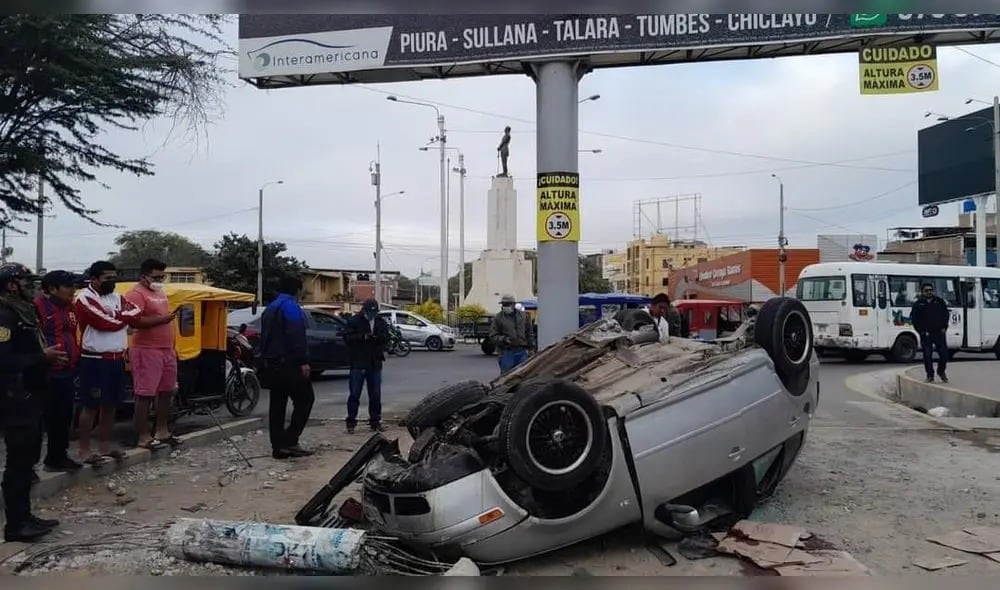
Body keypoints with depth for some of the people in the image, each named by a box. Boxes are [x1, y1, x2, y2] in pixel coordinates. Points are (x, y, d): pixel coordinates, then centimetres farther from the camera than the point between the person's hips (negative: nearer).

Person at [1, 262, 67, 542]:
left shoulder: (22, 312, 16)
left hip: (28, 396, 10)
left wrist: (47, 357, 7)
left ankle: (24, 516, 24)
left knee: (28, 457, 15)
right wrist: (42, 357, -19)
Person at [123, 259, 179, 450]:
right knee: (144, 395, -3)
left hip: (166, 350, 9)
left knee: (166, 392, 14)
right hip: (146, 351, -9)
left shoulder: (160, 293, 18)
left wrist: (172, 347, 25)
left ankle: (162, 431, 25)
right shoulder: (136, 294, -10)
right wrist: (162, 319, -26)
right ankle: (143, 437, 2)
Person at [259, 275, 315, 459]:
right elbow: (297, 337, -19)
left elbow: (264, 338, 22)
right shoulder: (291, 306, -10)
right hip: (289, 363, -9)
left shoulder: (269, 309, 19)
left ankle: (278, 447, 10)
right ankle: (289, 441, -10)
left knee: (277, 404, 9)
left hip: (271, 363, 9)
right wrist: (303, 361, -20)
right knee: (305, 399, -3)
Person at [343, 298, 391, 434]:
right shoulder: (354, 321, -4)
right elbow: (347, 337, -11)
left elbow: (387, 339, 8)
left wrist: (379, 337, -15)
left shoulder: (381, 322, 8)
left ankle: (375, 421, 19)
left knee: (375, 395, 9)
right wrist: (363, 337, -24)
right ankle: (351, 423, 6)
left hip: (375, 364, 4)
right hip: (358, 364, -4)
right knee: (354, 394, -1)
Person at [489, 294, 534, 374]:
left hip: (522, 352, 3)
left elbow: (530, 333, 16)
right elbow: (493, 336, -3)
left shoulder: (523, 316, 10)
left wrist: (531, 347, 11)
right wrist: (504, 339, -19)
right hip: (506, 352, -3)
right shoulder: (498, 318, -1)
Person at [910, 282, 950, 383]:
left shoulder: (940, 301, 8)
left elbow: (946, 314, 11)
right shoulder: (918, 304, 2)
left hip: (939, 332, 1)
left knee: (944, 353, 1)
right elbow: (914, 318, 2)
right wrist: (921, 331, -6)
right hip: (926, 334, -1)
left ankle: (941, 371, 24)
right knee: (927, 355, 1)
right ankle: (930, 375, 11)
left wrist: (944, 327, 0)